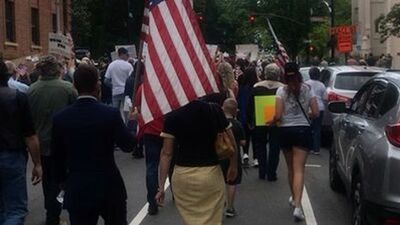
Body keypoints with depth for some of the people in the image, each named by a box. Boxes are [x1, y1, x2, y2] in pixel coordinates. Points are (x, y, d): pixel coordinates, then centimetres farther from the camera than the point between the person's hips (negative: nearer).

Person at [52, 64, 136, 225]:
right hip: (109, 187, -1)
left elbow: (58, 156, 3)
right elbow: (128, 145, -4)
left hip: (77, 189, 1)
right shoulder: (111, 114, -14)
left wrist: (62, 181, 19)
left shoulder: (60, 118, -6)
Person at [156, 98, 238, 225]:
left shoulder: (172, 117, -6)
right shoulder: (215, 110, -3)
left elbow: (166, 153, -5)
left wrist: (161, 186, -2)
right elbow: (231, 143, 4)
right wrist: (233, 166, 20)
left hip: (183, 175, 0)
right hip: (211, 174, 0)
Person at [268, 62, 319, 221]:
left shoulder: (282, 91, -5)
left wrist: (271, 122, 8)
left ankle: (294, 198, 35)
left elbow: (278, 116, -11)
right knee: (299, 169, -4)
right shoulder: (307, 89, -1)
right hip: (303, 130, 0)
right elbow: (315, 113, -2)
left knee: (291, 168, 18)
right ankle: (297, 205, -17)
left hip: (285, 131, 0)